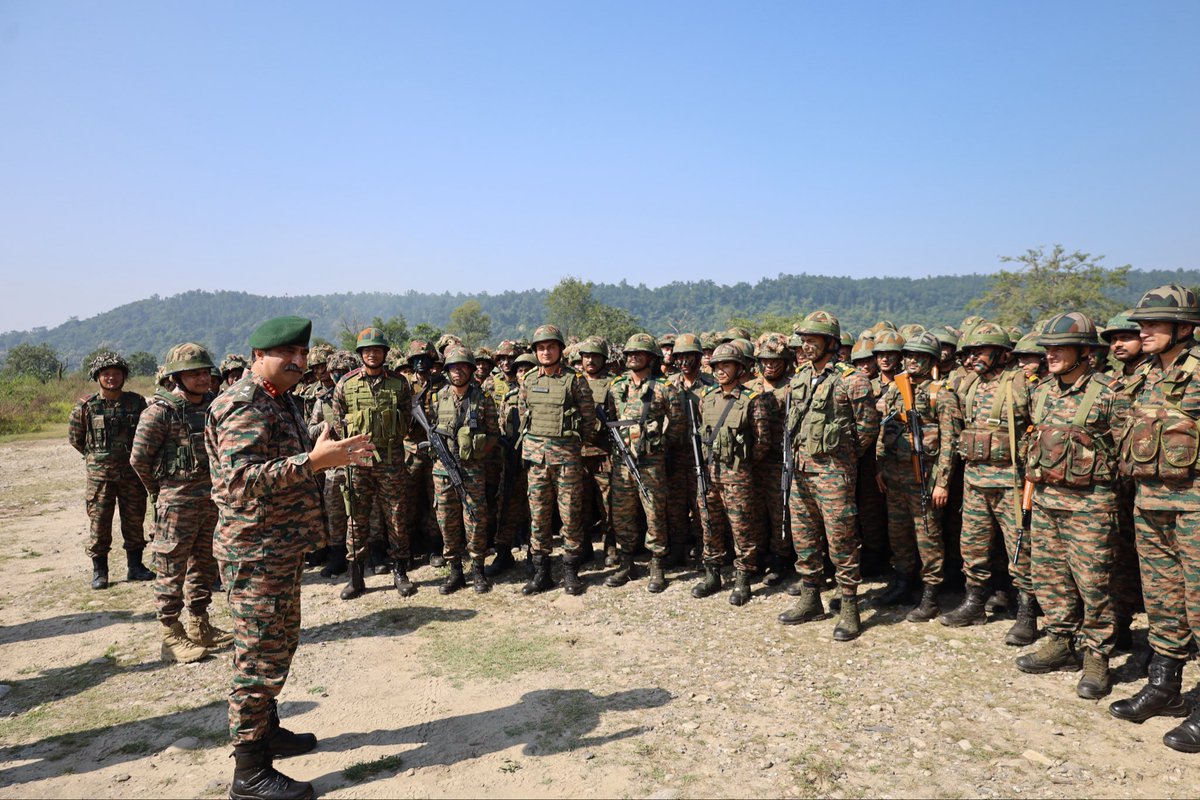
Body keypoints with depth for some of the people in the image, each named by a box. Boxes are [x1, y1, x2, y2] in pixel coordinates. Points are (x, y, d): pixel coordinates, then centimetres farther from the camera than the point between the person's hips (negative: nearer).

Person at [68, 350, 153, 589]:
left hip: (132, 473, 2)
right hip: (100, 474, -1)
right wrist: (95, 456, 11)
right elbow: (74, 437, 9)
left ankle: (135, 566, 21)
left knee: (134, 520, 9)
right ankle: (99, 571, 15)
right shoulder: (85, 406, -3)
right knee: (99, 524, 3)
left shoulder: (137, 402, 1)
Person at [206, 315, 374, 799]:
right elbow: (241, 480, -31)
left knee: (279, 646, 22)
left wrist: (333, 456, 10)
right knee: (261, 656, -1)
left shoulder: (281, 400, 13)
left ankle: (267, 730, 39)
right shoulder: (244, 406, -19)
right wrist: (314, 461, -37)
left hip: (284, 547, 10)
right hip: (257, 551, -10)